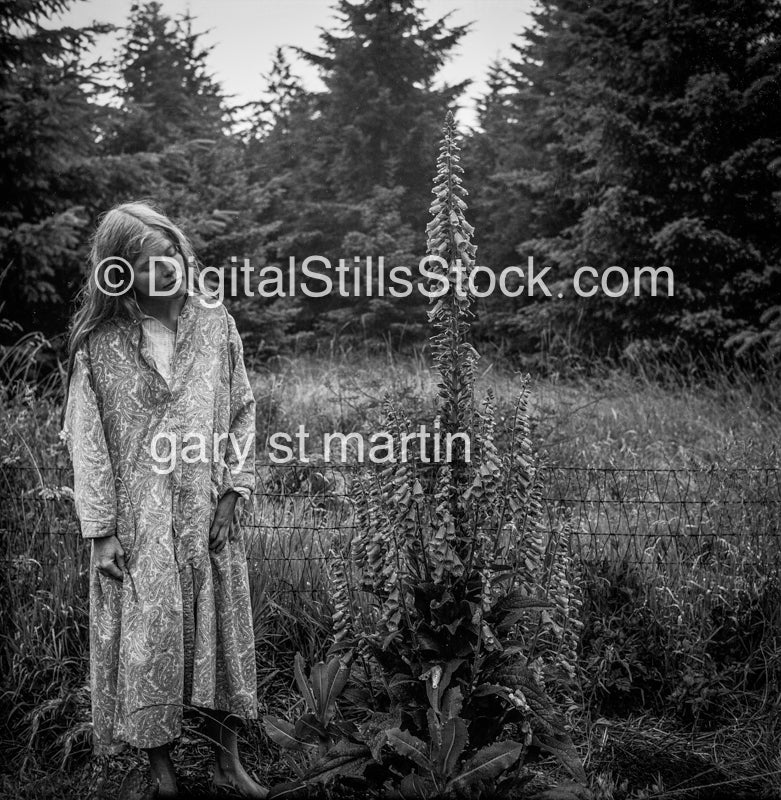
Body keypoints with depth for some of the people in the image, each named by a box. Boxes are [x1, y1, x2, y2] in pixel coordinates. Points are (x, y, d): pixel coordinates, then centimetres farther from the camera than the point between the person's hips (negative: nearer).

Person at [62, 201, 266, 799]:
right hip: (138, 523, -2)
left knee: (221, 630, 10)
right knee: (146, 639, 6)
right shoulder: (99, 344, -8)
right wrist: (101, 531, -8)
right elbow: (87, 441, -5)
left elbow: (242, 411, 4)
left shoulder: (214, 323, -2)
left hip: (208, 517, 2)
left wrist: (232, 493, -4)